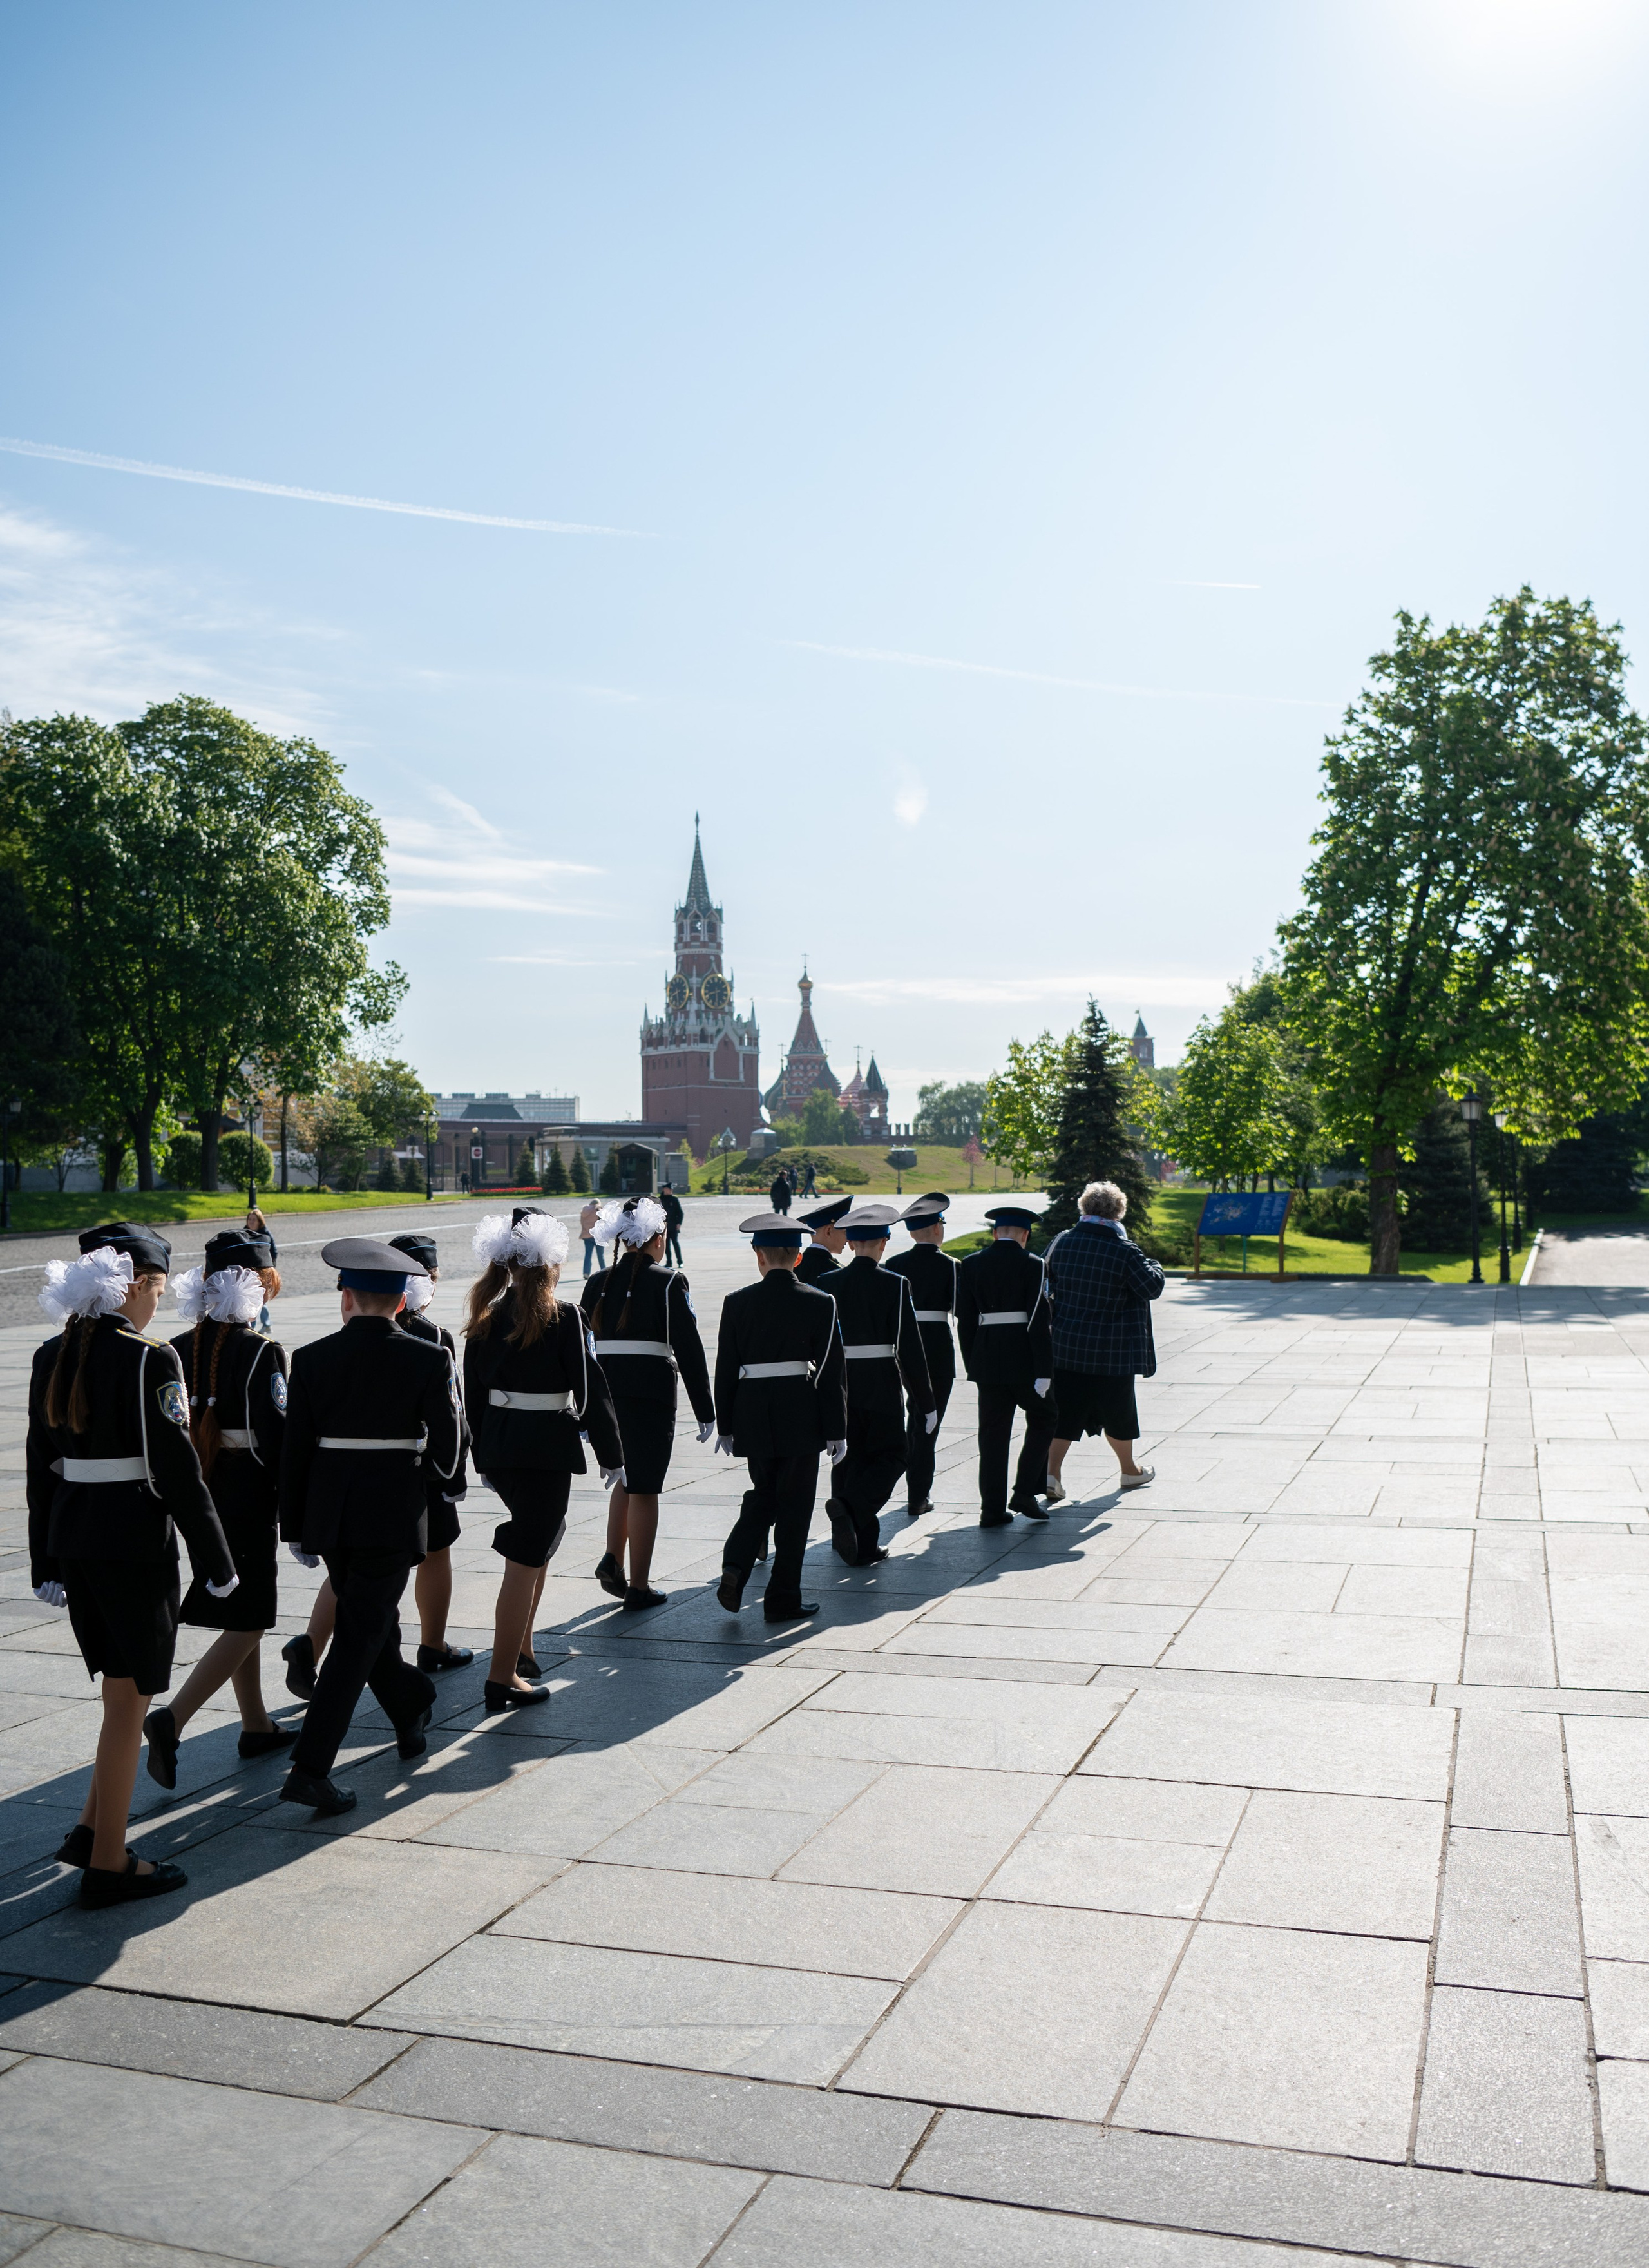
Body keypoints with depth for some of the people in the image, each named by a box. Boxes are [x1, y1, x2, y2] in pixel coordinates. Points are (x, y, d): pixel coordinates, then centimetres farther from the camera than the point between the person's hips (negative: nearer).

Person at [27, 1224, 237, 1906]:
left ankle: (90, 1829, 26)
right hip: (136, 1541, -7)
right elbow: (175, 1468, -16)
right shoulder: (148, 1359, -16)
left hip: (72, 1539, 8)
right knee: (129, 1700, 4)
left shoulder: (52, 1356, 6)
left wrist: (46, 1562, 16)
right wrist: (216, 1560, -8)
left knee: (125, 1689, 23)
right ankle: (108, 1864, 12)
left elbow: (40, 1466, 10)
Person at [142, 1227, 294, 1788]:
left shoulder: (178, 1349, 3)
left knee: (239, 1611, 19)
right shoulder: (261, 1352, -17)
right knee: (247, 1622, 1)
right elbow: (272, 1438, -18)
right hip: (247, 1499, -7)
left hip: (196, 1492, 8)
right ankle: (171, 1720, -12)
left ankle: (256, 1726, 30)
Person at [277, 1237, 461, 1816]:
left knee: (370, 1620, 22)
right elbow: (447, 1443, -5)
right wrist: (444, 1471, 19)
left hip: (329, 1514, 3)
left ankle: (412, 1711, 42)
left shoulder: (311, 1358, -2)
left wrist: (294, 1529, 9)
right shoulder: (428, 1359, -8)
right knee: (361, 1635, 0)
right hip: (394, 1513, -3)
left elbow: (295, 1451, 0)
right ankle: (311, 1769, -5)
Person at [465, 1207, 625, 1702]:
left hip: (497, 1448, 7)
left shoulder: (486, 1318, 2)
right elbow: (590, 1389, -12)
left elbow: (474, 1394, 8)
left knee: (540, 1536, 26)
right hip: (547, 1450, -6)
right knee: (525, 1561, 0)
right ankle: (502, 1679, 4)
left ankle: (521, 1647, 33)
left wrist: (483, 1459, 17)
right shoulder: (564, 1318, -14)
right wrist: (612, 1455, -2)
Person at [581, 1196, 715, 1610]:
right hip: (652, 1396, -5)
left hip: (606, 1393, 5)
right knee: (644, 1488, 3)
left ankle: (613, 1559, 10)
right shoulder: (669, 1282, -8)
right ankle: (639, 1588, 8)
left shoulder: (597, 1285, 6)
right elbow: (689, 1349, -10)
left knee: (627, 1476, 24)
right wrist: (705, 1409, -4)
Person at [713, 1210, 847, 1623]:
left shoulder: (737, 1303, -1)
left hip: (752, 1416, 2)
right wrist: (836, 1430, 2)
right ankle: (783, 1599, 12)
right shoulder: (820, 1303, -5)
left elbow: (725, 1369, 2)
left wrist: (725, 1427, 11)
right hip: (801, 1418, -2)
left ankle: (735, 1569, 0)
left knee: (762, 1496, 20)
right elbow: (832, 1372, -5)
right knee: (794, 1505, 8)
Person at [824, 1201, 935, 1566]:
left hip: (840, 1385, 4)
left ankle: (863, 1545, 17)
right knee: (890, 1456, 8)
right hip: (882, 1386, -4)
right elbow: (910, 1347, -9)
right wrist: (925, 1402, -2)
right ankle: (851, 1506, -17)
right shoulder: (893, 1285, -8)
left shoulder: (830, 1283, 1)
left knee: (851, 1460, 14)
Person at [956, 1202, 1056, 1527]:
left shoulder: (971, 1264, 5)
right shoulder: (1032, 1265, -6)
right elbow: (1039, 1321, -11)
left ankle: (993, 1509, 8)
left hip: (987, 1361, 4)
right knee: (1042, 1419, 16)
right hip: (1025, 1360, -3)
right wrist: (1044, 1372, -11)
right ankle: (1025, 1492, 7)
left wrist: (972, 1364, 12)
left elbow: (965, 1318, 5)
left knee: (993, 1433, 8)